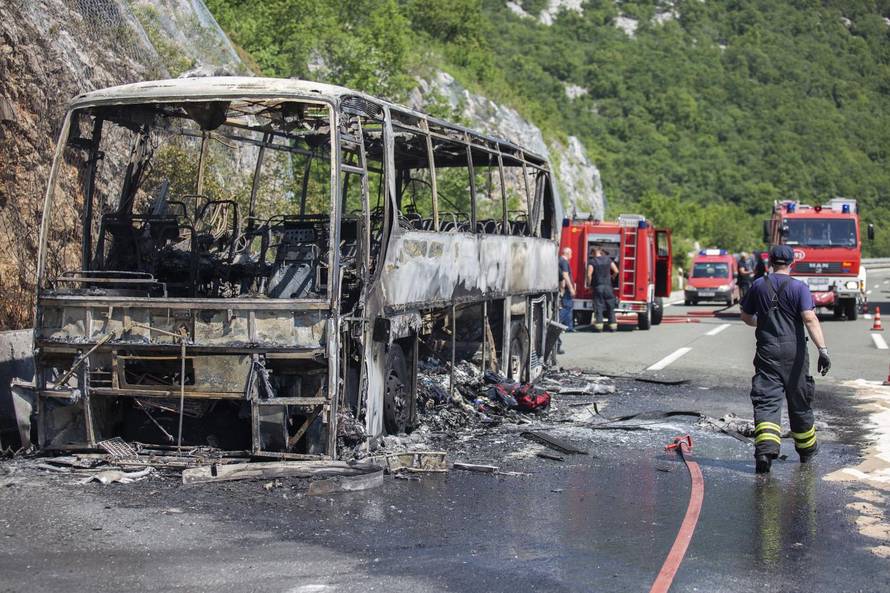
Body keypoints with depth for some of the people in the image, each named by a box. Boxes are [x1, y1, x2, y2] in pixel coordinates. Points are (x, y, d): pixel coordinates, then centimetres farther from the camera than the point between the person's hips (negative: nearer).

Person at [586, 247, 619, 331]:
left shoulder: (592, 262, -5)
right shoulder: (608, 259, 5)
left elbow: (589, 275, -14)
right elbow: (616, 271, 3)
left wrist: (589, 285, -2)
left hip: (597, 286, -2)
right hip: (608, 286, 3)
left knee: (598, 307, 0)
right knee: (610, 306, 8)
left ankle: (599, 325, -5)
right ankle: (612, 325, 7)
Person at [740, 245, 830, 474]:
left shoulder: (759, 285, 6)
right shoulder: (799, 287, -4)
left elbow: (746, 316, 16)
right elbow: (810, 319, -16)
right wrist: (822, 349, -21)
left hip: (767, 351, 1)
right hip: (793, 351, -1)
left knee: (766, 401, -4)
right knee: (799, 401, 14)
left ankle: (765, 448, -25)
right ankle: (806, 450, 30)